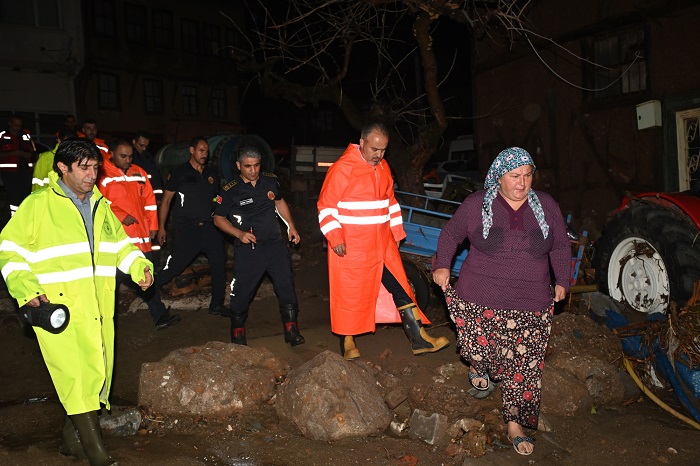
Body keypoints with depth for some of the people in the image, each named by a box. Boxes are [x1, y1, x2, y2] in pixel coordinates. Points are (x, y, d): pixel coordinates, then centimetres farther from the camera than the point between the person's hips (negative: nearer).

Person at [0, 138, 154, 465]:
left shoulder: (100, 206, 16)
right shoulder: (37, 205, -2)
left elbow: (120, 245, 23)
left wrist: (140, 267, 5)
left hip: (98, 309, 6)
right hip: (58, 308, -6)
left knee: (96, 374, 10)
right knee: (76, 378, -10)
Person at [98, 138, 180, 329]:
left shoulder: (139, 173, 13)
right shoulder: (102, 175, -5)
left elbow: (149, 200, 16)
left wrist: (152, 226, 13)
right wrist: (122, 216, -20)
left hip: (141, 237, 6)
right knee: (114, 279, -1)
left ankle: (160, 316, 21)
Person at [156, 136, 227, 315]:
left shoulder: (212, 173, 15)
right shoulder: (179, 172, 1)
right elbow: (166, 200, 2)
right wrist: (161, 227, -2)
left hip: (209, 227, 5)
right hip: (186, 228, -5)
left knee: (219, 263, 2)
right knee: (175, 265, -8)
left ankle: (217, 304, 14)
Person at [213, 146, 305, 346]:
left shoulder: (271, 181, 4)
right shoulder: (230, 191, -7)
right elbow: (219, 218, 1)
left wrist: (291, 226, 13)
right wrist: (239, 234, -12)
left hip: (275, 245, 3)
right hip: (248, 249, -3)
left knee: (287, 287, 2)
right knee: (241, 292, 3)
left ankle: (291, 330, 16)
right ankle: (238, 333, 25)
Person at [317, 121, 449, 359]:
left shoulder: (383, 167, 9)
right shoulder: (342, 168, -13)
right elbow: (326, 207, -12)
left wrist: (397, 232, 17)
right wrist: (335, 238, -18)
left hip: (382, 244, 7)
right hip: (350, 247, -6)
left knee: (401, 287, 5)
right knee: (350, 294, 5)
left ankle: (418, 339, 12)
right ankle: (347, 341, 25)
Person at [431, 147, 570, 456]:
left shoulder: (546, 206, 4)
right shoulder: (476, 205, -2)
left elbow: (561, 247, 14)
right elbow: (451, 234, 9)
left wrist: (562, 281, 10)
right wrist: (442, 265, 1)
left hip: (531, 307, 2)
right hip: (480, 303, -1)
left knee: (523, 367, 3)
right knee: (481, 352, -3)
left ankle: (515, 424, 21)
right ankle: (478, 365, 36)